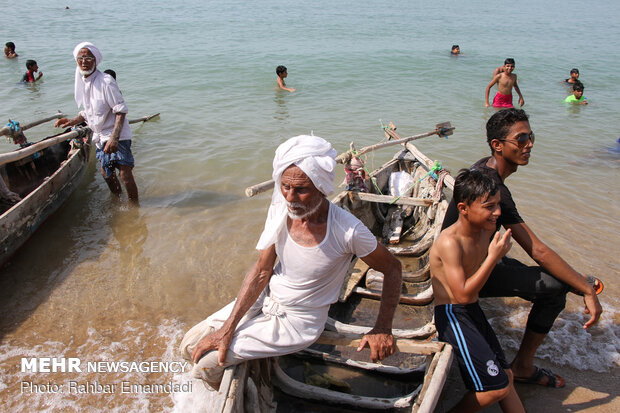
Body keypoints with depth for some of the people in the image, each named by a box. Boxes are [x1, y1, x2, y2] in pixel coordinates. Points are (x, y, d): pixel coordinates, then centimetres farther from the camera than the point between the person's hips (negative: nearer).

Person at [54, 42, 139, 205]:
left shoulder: (106, 82, -18)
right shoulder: (81, 83, 8)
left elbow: (121, 111, -21)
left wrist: (114, 138, -29)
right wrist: (73, 121, 6)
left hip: (117, 136, -8)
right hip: (100, 136, 9)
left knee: (125, 173, -11)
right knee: (106, 172, 19)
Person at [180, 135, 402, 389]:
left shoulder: (348, 231, -28)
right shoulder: (279, 209, -14)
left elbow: (393, 269, -11)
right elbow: (261, 272, -7)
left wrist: (383, 330, -15)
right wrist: (227, 329, -11)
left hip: (298, 321, -5)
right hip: (265, 299, 5)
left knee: (207, 362, -12)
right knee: (191, 346, 5)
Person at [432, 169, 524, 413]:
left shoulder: (485, 230, 2)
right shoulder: (449, 242, -23)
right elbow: (463, 295, -25)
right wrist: (493, 256, -25)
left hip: (474, 311, 9)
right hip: (452, 315, -9)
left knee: (506, 376, 17)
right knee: (497, 388, -8)